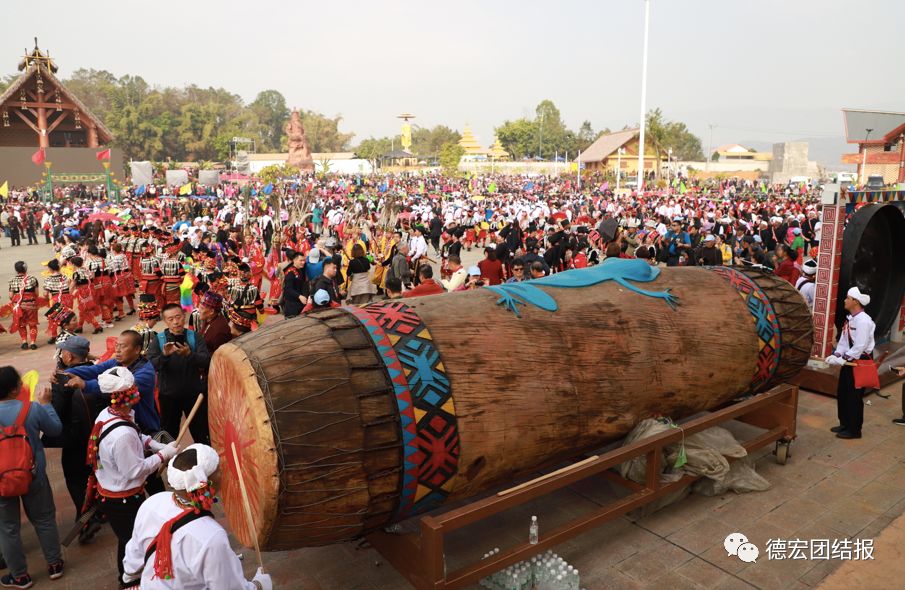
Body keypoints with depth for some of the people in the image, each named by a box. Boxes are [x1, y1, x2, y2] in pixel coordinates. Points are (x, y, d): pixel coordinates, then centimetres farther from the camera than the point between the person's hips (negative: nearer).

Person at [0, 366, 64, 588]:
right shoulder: (33, 409, -19)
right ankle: (54, 564, 31)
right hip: (33, 476, 0)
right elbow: (56, 429, -1)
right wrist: (46, 403, 8)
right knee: (44, 519, 18)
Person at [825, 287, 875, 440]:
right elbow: (843, 340, 9)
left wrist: (844, 359, -22)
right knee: (842, 393, 16)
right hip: (848, 361, 9)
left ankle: (854, 430, 14)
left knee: (854, 397, 1)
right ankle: (845, 424, 31)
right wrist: (836, 355, -3)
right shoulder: (850, 318, 8)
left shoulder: (863, 320, -22)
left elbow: (860, 346, -25)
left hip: (860, 362, -9)